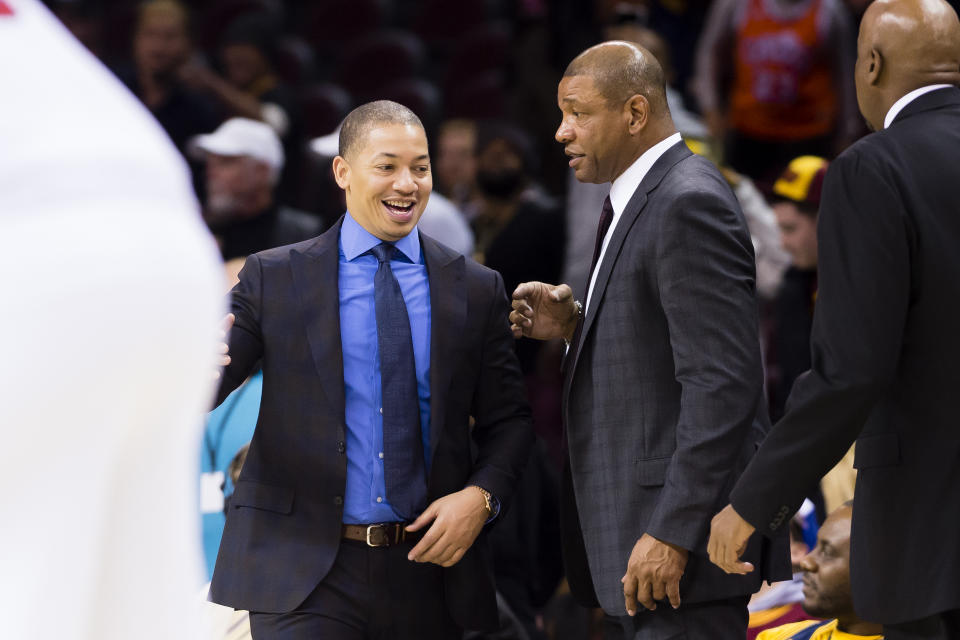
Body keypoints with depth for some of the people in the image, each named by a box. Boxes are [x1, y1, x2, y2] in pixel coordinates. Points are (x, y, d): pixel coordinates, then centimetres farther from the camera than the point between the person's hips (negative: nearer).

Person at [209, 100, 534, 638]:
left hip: (426, 571, 2)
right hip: (304, 572, -2)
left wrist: (482, 497, -9)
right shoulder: (273, 279, 3)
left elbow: (508, 422, 11)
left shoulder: (476, 290, 8)